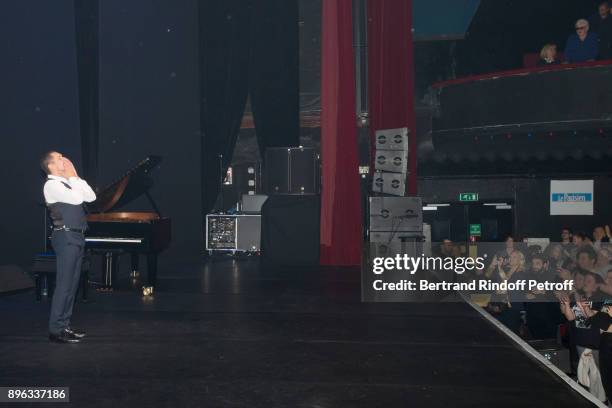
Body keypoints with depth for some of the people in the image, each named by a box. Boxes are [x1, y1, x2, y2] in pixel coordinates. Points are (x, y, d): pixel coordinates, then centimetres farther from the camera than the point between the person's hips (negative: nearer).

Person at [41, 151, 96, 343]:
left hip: (76, 237, 9)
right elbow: (77, 199, -22)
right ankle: (56, 330, -3)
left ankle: (64, 325, 19)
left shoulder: (68, 183, 17)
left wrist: (75, 176, 8)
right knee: (64, 285, -9)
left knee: (72, 284, 12)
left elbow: (91, 197, 11)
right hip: (66, 237, -9)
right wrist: (72, 177, -10)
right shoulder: (52, 185, -10)